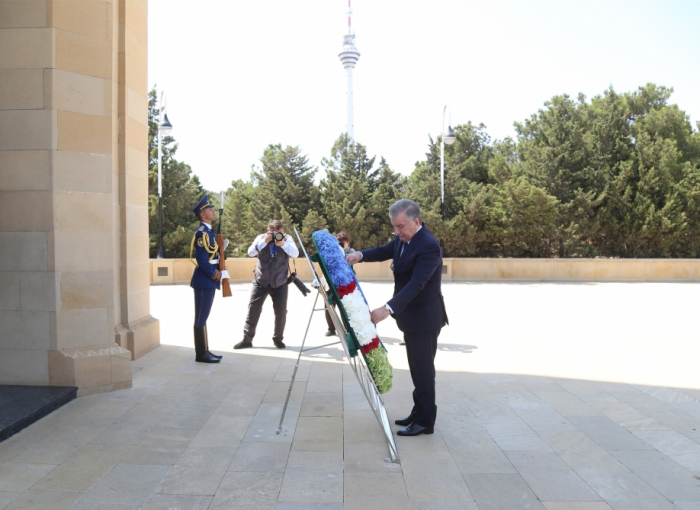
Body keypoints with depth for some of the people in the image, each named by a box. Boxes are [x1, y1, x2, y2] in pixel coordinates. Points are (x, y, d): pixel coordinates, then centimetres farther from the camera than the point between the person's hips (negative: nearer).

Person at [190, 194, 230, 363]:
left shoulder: (209, 231, 14)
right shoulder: (202, 233, -16)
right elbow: (202, 261, -21)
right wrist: (219, 275, -14)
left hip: (208, 280, 10)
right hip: (204, 281, -10)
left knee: (203, 317, 14)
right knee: (201, 318, -2)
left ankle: (205, 351, 22)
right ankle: (201, 354, 4)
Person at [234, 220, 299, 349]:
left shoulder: (287, 238, -4)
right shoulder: (261, 238, -3)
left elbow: (295, 253, -19)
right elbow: (250, 252, -15)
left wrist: (283, 244, -34)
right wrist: (264, 242, -25)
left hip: (280, 283, 0)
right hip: (261, 282, 1)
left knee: (281, 310, -1)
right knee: (253, 308, -1)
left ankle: (278, 338, 16)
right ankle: (247, 339, 9)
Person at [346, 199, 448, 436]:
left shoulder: (428, 246, -25)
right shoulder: (403, 239, 4)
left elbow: (416, 284, -33)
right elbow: (384, 251, 10)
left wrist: (388, 309, -41)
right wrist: (361, 254, -12)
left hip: (424, 318, -9)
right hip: (411, 316, 9)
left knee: (423, 369, 0)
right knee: (417, 368, 17)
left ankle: (425, 421, 12)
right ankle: (419, 413, 29)